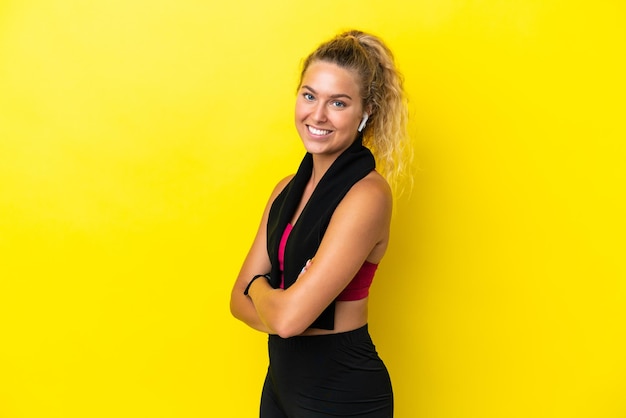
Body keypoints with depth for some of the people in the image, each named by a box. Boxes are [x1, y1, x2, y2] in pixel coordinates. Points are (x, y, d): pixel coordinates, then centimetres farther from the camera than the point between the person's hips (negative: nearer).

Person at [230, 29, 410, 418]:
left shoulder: (367, 194, -21)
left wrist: (260, 285, -5)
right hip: (281, 381, 6)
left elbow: (288, 316, -26)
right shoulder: (287, 189, 3)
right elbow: (240, 299, 2)